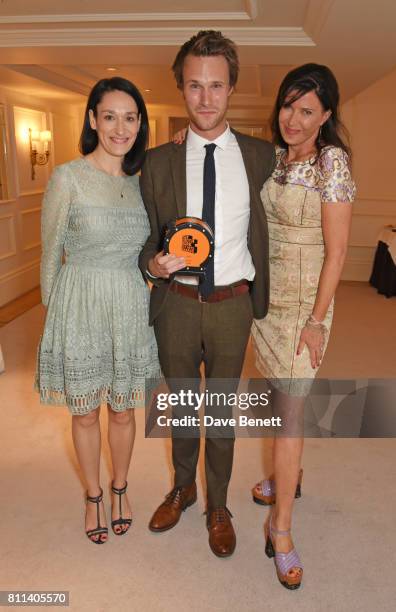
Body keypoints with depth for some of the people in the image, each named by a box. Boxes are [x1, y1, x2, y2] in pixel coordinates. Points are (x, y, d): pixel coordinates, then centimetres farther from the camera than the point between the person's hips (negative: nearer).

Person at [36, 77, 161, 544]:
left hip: (130, 308, 3)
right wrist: (54, 309, 4)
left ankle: (120, 488, 41)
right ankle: (93, 495, 38)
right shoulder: (67, 178, -9)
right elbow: (51, 255, -1)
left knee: (123, 410, 16)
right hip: (80, 308, -3)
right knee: (85, 413, 13)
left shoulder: (139, 181, 5)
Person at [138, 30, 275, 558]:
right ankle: (183, 488, 46)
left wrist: (261, 296, 5)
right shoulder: (158, 161, -1)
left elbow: (265, 232, 7)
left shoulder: (261, 155, -1)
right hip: (177, 303, 1)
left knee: (222, 411, 13)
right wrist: (153, 263, -18)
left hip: (232, 304, 0)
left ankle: (218, 507, 37)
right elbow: (147, 238, 3)